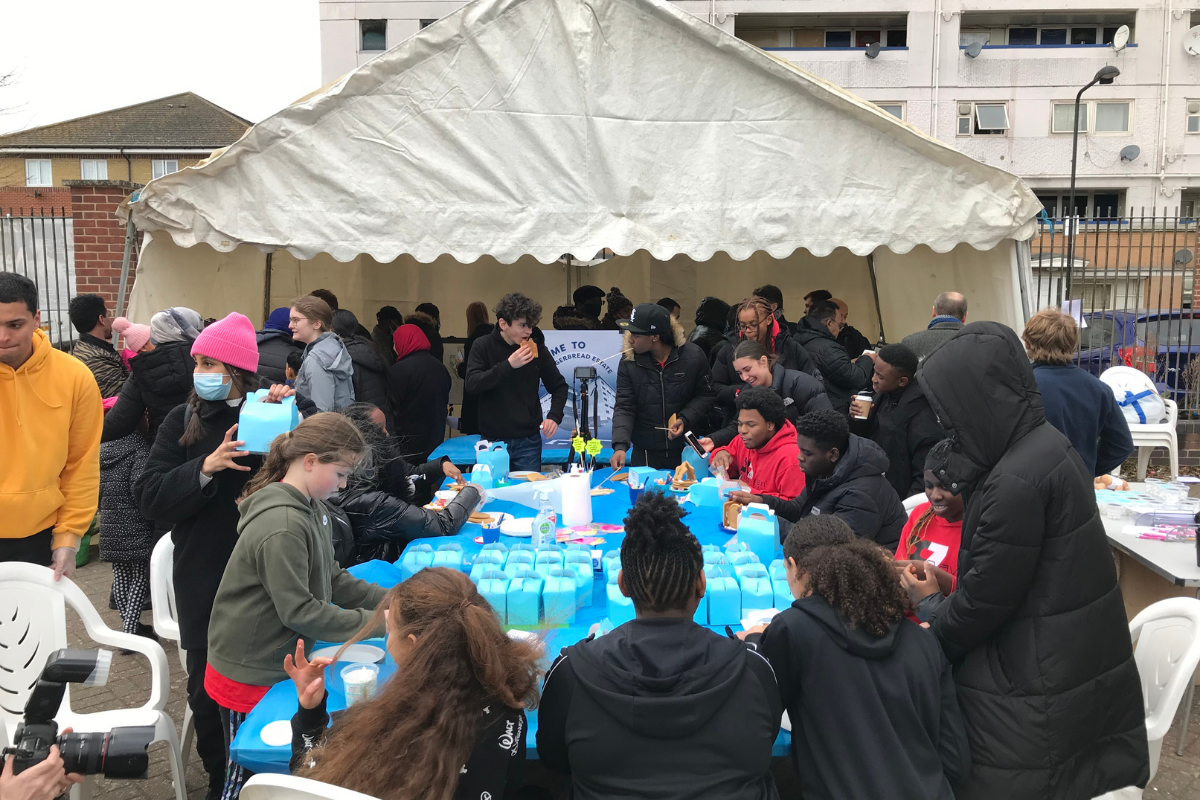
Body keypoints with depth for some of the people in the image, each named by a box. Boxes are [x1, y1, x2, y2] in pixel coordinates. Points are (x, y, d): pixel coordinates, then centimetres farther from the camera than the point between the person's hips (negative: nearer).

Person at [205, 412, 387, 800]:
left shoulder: (311, 507, 2)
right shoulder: (282, 526, -28)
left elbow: (332, 580, 8)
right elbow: (299, 611, -27)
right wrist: (376, 623, -22)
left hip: (282, 663, 8)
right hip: (250, 677, -8)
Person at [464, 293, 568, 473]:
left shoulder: (537, 350, 0)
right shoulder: (483, 346, -4)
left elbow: (559, 386, 10)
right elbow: (471, 385, -16)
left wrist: (554, 416, -7)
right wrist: (508, 365, -24)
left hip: (528, 441, 1)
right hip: (492, 440, -1)